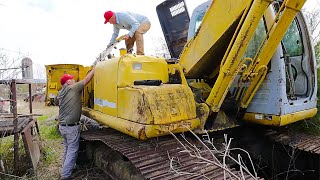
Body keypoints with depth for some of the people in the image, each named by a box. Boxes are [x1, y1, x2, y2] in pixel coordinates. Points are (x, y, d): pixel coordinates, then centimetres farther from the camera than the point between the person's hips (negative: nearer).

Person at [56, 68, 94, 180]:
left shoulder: (60, 93, 8)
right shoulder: (74, 88, -12)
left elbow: (56, 102, 29)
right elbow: (86, 79, -7)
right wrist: (94, 69, 2)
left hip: (62, 126, 8)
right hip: (72, 127, -8)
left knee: (67, 149, 21)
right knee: (72, 151, 1)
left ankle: (66, 169, 33)